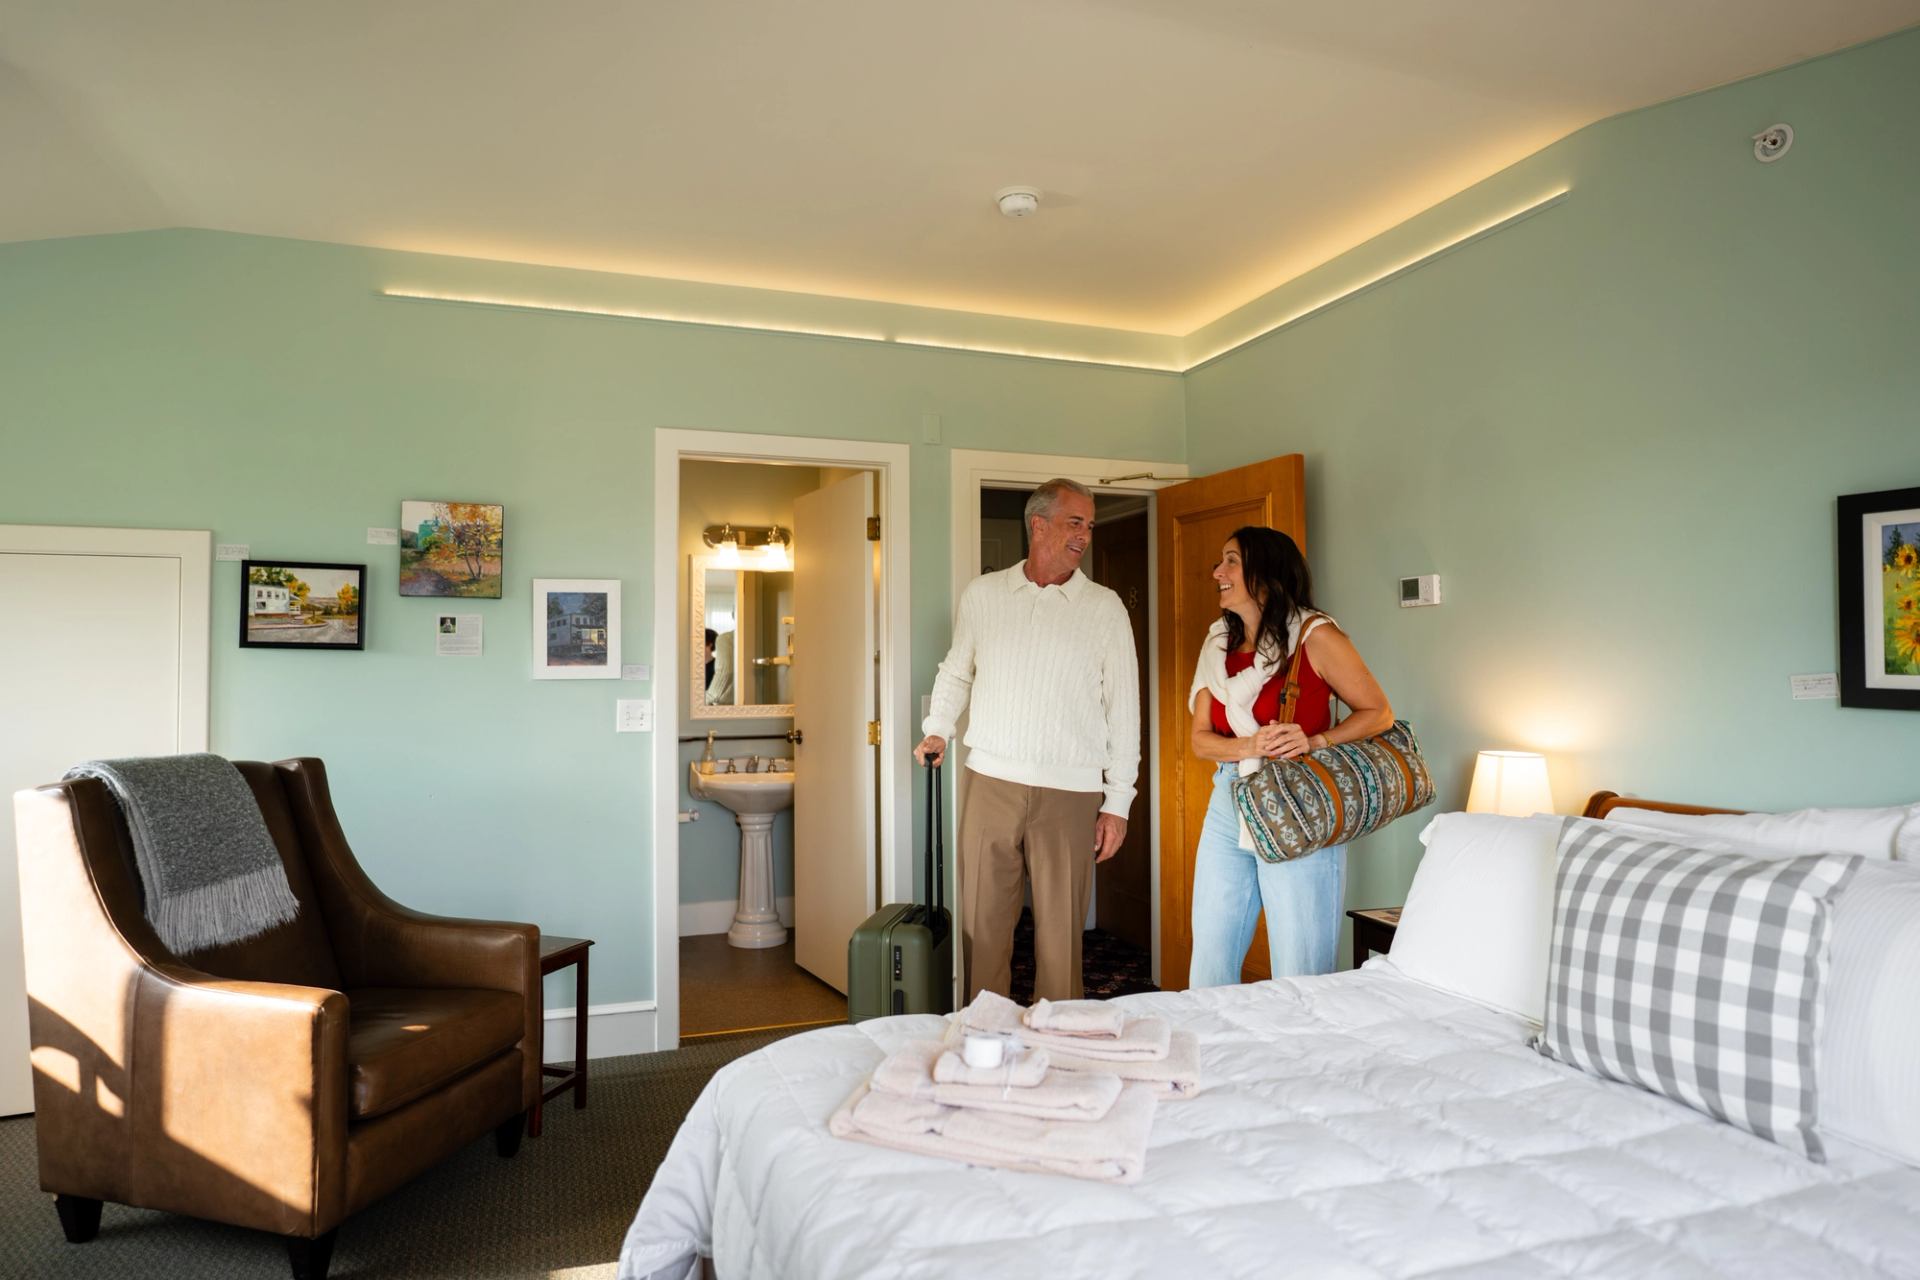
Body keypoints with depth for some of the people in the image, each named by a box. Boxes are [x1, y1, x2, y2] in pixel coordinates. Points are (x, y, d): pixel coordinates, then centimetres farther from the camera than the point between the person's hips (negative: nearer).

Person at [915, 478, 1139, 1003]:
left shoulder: (1104, 608, 3)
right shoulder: (982, 595, 7)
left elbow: (1123, 707, 2)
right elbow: (956, 672, 21)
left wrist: (1118, 802, -1)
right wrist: (937, 729, 6)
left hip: (1070, 794, -1)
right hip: (991, 783, 2)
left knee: (1060, 934, 4)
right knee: (983, 925, 7)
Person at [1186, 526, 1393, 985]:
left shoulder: (1314, 635, -7)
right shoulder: (1217, 644, 10)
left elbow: (1378, 712, -3)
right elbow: (1200, 739, 8)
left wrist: (1315, 741, -19)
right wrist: (1250, 746, -12)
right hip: (1228, 809, 6)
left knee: (1299, 981, 2)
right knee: (1208, 969, 11)